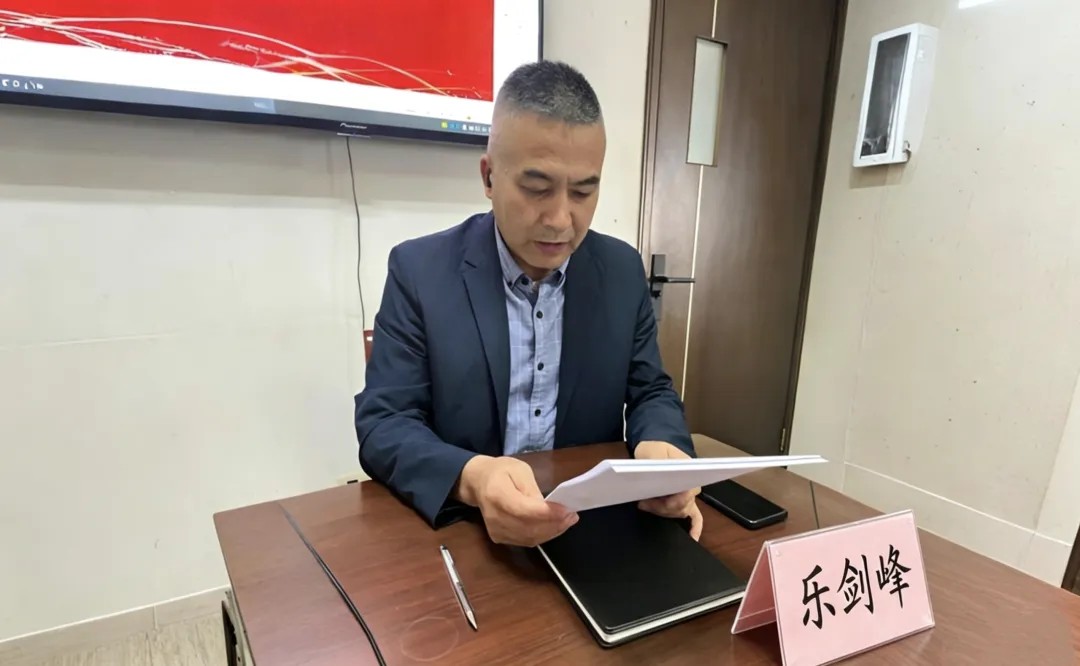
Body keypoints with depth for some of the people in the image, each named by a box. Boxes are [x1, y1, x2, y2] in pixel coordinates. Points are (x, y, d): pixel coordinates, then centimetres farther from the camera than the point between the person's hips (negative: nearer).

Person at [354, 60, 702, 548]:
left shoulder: (623, 271, -1)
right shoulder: (419, 271, -10)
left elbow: (651, 392, 5)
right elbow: (382, 424, -12)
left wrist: (661, 447, -18)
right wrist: (470, 478, -31)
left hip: (594, 524, 2)